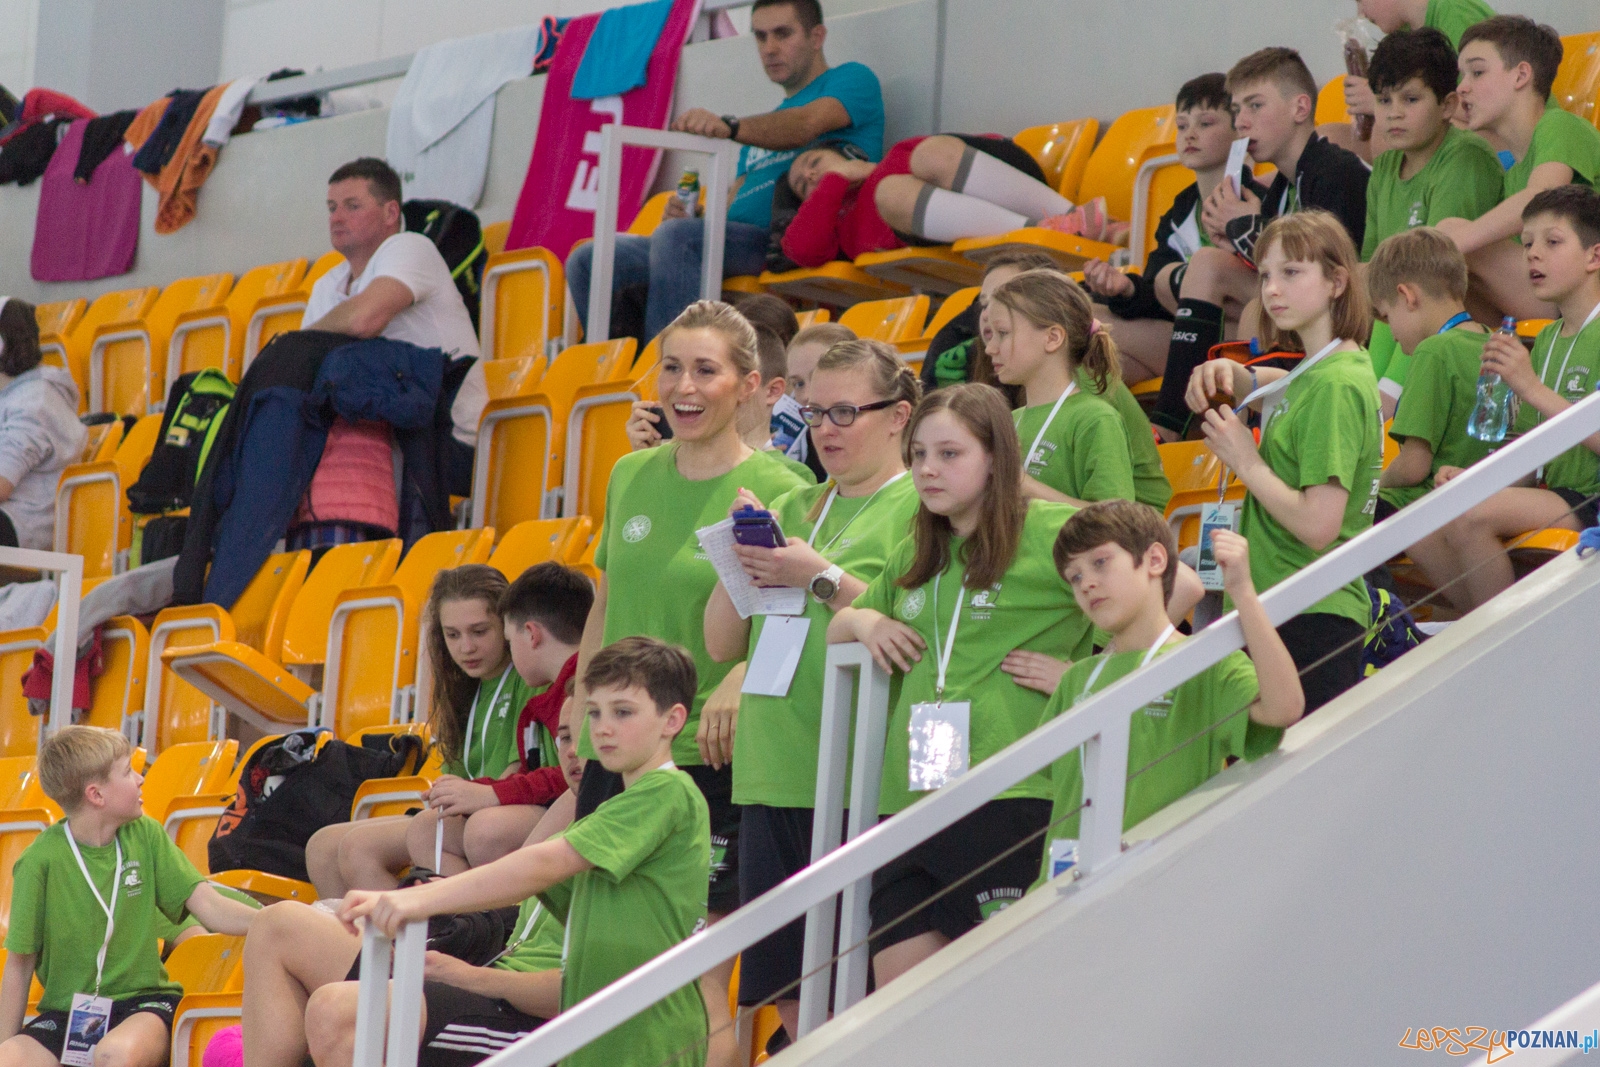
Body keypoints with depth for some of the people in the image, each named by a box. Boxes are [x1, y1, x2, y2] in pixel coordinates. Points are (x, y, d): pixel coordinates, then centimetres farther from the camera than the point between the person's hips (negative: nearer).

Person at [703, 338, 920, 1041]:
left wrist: (823, 579, -16)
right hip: (775, 773, 7)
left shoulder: (919, 507, -2)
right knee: (790, 996, 7)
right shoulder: (794, 509, 18)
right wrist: (741, 562, 1)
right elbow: (722, 645, 17)